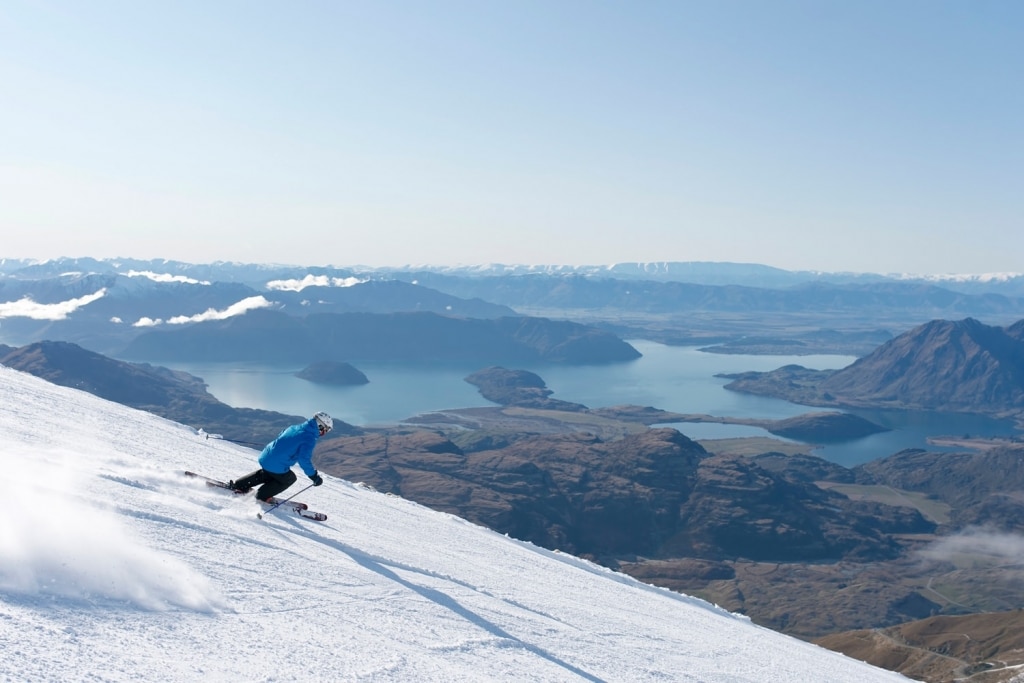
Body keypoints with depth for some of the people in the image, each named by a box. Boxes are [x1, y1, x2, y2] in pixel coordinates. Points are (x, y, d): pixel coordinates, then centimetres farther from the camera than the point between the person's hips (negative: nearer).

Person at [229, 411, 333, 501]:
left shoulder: (295, 427, 9)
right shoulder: (310, 438, -16)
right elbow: (304, 459, -23)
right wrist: (314, 476, -16)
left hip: (265, 457, 7)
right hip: (277, 467, -7)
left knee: (268, 474, 36)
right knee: (289, 478, 22)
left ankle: (238, 484, 35)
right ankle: (262, 496, 21)